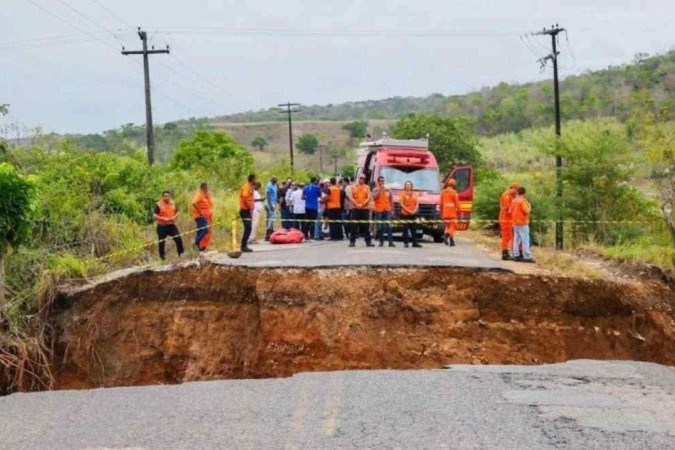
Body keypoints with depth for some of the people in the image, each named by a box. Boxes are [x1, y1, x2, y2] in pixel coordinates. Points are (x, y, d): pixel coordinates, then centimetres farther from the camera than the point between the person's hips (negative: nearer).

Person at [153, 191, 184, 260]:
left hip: (171, 225, 4)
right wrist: (164, 219, -21)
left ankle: (181, 254, 7)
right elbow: (154, 216, -13)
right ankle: (162, 257, 18)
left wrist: (174, 217, -7)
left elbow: (177, 213, 15)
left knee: (178, 239, -5)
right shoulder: (159, 205, -9)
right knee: (162, 242, 4)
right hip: (162, 226, -4)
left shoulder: (173, 204, 6)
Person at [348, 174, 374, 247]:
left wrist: (362, 204, -13)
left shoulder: (367, 187, 10)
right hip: (355, 208, -1)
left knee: (366, 226, 1)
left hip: (365, 208, 1)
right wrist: (357, 205, -14)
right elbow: (350, 197, 0)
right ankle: (352, 241, 2)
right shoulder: (353, 187, 8)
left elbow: (369, 198, 1)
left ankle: (368, 241, 3)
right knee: (354, 226, -1)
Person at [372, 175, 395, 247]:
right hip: (379, 211, -1)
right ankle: (381, 242, 13)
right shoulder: (375, 190, 4)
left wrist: (392, 209, 11)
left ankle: (391, 242, -12)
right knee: (380, 227, 3)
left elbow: (391, 200, 17)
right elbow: (374, 197, -15)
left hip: (387, 210, 1)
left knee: (388, 226, -9)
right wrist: (380, 189, -15)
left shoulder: (388, 190, 12)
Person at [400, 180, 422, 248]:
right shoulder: (403, 193, 0)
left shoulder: (414, 193, 13)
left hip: (413, 214, 4)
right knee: (406, 229, -2)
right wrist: (408, 210, -15)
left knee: (414, 229, 4)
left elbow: (417, 203, 10)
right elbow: (401, 204, -8)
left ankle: (415, 243, 5)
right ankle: (405, 242, 1)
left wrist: (415, 210, -8)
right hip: (405, 214, -4)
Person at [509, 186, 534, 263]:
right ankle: (527, 257, -9)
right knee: (525, 240, -7)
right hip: (522, 223, -8)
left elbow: (510, 211, 12)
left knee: (516, 239, 11)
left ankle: (516, 255, 12)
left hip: (515, 223, 8)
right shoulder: (523, 201, -14)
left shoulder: (514, 200, 9)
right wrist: (529, 207, -3)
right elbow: (527, 211, -21)